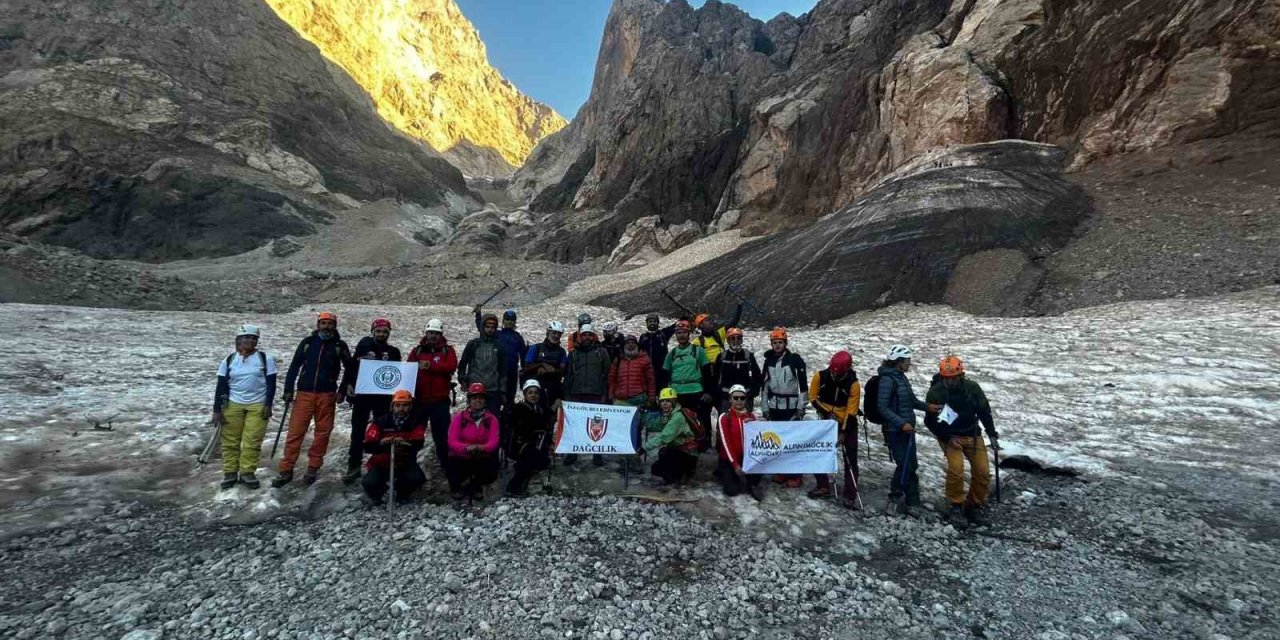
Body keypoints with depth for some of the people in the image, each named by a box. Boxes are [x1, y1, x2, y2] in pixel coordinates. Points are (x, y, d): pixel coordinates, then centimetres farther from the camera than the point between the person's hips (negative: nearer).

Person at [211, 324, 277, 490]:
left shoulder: (265, 358, -1)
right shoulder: (229, 360, 4)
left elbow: (271, 383, 0)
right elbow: (221, 386, 5)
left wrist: (268, 405, -6)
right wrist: (217, 409, 1)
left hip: (258, 405, -2)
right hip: (233, 404, 2)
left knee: (252, 441, -2)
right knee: (230, 440, 6)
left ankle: (247, 472, 9)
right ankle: (230, 472, 18)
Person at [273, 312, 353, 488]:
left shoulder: (340, 345, 3)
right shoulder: (307, 342, 6)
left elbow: (350, 368, 9)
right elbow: (294, 366, 7)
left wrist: (342, 391, 4)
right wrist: (288, 389, 2)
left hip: (327, 395, 0)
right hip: (305, 393, 0)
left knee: (323, 432, 4)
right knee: (295, 431, -2)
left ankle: (313, 468, 15)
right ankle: (286, 470, 5)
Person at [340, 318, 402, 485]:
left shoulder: (394, 352, 8)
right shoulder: (362, 347, 6)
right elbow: (351, 367, 4)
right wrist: (348, 384, -9)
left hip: (383, 397, 0)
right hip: (362, 395, 0)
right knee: (358, 431, 5)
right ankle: (354, 466, 13)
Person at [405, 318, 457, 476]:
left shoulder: (448, 350, 3)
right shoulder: (417, 350, 8)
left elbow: (452, 366, -14)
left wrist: (430, 366, -18)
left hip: (440, 400, -2)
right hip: (419, 399, 2)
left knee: (441, 434, 5)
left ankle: (446, 465, 15)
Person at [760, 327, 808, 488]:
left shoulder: (795, 359, -8)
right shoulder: (769, 361, 8)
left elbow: (803, 384, -9)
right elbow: (764, 385, 13)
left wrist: (801, 407, -10)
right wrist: (765, 407, 10)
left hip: (792, 407, -5)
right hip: (774, 407, 5)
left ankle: (796, 475, 3)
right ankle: (782, 471, 19)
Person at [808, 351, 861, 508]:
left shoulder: (853, 384, -23)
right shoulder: (820, 377, -17)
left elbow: (851, 411, -19)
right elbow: (813, 397, -3)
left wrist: (843, 432, -20)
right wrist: (826, 413, -13)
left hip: (848, 423, -3)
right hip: (827, 421, 3)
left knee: (851, 459, -1)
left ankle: (850, 495, 7)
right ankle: (823, 487, 23)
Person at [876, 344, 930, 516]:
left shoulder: (902, 377, 9)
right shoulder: (887, 380, -17)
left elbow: (911, 401, 20)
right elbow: (882, 408, -21)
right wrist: (901, 423, -25)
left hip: (907, 428, 9)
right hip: (895, 431, -9)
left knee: (911, 465, 12)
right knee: (904, 465, -4)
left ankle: (912, 500, 23)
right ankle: (896, 496, 17)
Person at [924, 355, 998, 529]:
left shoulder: (972, 387, -11)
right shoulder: (935, 393, -18)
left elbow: (984, 411, 4)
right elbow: (930, 422, -9)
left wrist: (992, 434, 5)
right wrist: (947, 438, -17)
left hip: (973, 435, 4)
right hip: (950, 436, -3)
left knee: (983, 472, -1)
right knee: (956, 469, -22)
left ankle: (974, 507, 20)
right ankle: (956, 508, -3)